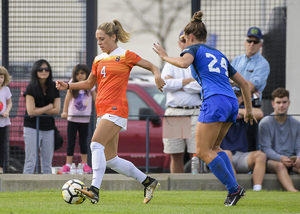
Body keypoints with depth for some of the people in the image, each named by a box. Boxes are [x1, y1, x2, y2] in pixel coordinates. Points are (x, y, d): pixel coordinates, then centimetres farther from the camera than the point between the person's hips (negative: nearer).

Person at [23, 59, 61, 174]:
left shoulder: (54, 88, 5)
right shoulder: (31, 88, -7)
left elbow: (56, 110, -1)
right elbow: (31, 111, -13)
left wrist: (39, 111, -10)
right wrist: (49, 107, -4)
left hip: (49, 129, 5)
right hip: (32, 128, -4)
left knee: (47, 164, 7)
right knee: (30, 163, -5)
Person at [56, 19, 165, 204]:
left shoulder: (125, 56, -1)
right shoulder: (98, 60, 18)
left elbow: (152, 67, 2)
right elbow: (89, 83, 29)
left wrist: (158, 76, -20)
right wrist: (68, 86, 15)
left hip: (116, 110, -8)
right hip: (102, 111, 8)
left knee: (96, 144, -26)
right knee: (111, 160, 6)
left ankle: (95, 190, -35)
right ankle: (148, 182, 21)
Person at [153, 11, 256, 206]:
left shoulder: (194, 48, 9)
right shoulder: (219, 55, 28)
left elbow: (184, 63, -16)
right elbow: (244, 83, 29)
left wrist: (165, 56, 2)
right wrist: (249, 109, 37)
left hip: (215, 101, -8)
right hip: (232, 102, 8)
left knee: (203, 151, -3)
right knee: (214, 147, 19)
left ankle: (234, 188, -9)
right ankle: (234, 188, 6)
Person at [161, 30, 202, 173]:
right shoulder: (171, 64, 17)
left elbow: (201, 86, -9)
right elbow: (165, 85, -1)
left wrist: (176, 84, -3)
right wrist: (190, 80, -3)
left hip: (195, 112, -3)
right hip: (173, 112, 3)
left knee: (196, 155, -9)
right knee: (176, 156, 3)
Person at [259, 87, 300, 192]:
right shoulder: (265, 123, 1)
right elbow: (266, 148, -7)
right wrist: (280, 158, -26)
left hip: (291, 159, 3)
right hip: (271, 160, -3)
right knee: (280, 165, -38)